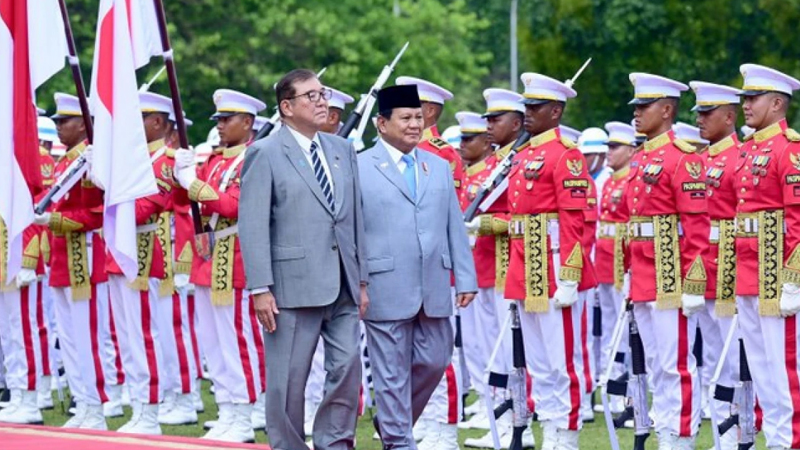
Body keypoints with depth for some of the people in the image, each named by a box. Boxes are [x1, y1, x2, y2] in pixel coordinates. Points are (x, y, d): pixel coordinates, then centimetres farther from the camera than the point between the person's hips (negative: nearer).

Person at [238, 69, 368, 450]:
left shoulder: (343, 151, 14)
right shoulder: (265, 154, -4)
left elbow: (357, 218, 16)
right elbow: (253, 227, -9)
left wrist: (362, 280, 11)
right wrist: (260, 289, -15)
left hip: (342, 287, 5)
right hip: (294, 286, -5)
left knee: (348, 365, 1)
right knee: (289, 379, 1)